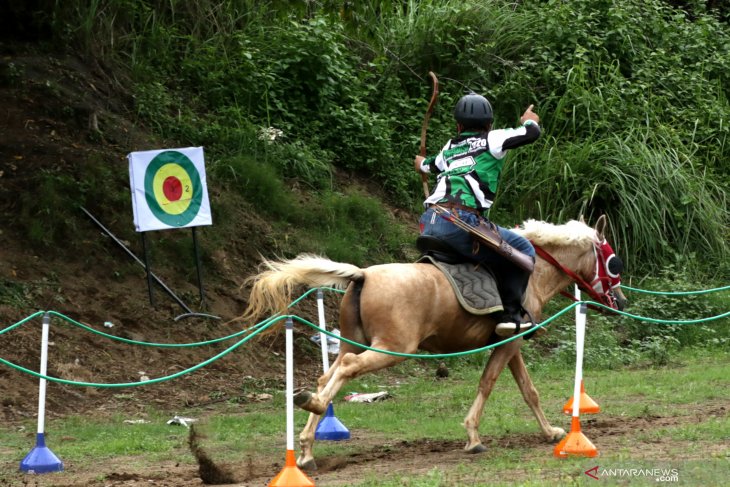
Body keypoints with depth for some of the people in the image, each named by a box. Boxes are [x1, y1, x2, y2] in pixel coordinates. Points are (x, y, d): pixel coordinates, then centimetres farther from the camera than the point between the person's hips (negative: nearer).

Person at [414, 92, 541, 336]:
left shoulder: (449, 149, 30)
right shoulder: (491, 141, 11)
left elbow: (431, 165, 52)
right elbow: (531, 133, 13)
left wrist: (423, 164, 78)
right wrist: (530, 121, 38)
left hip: (427, 224, 7)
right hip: (460, 222, -7)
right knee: (523, 250, 5)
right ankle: (510, 314, -5)